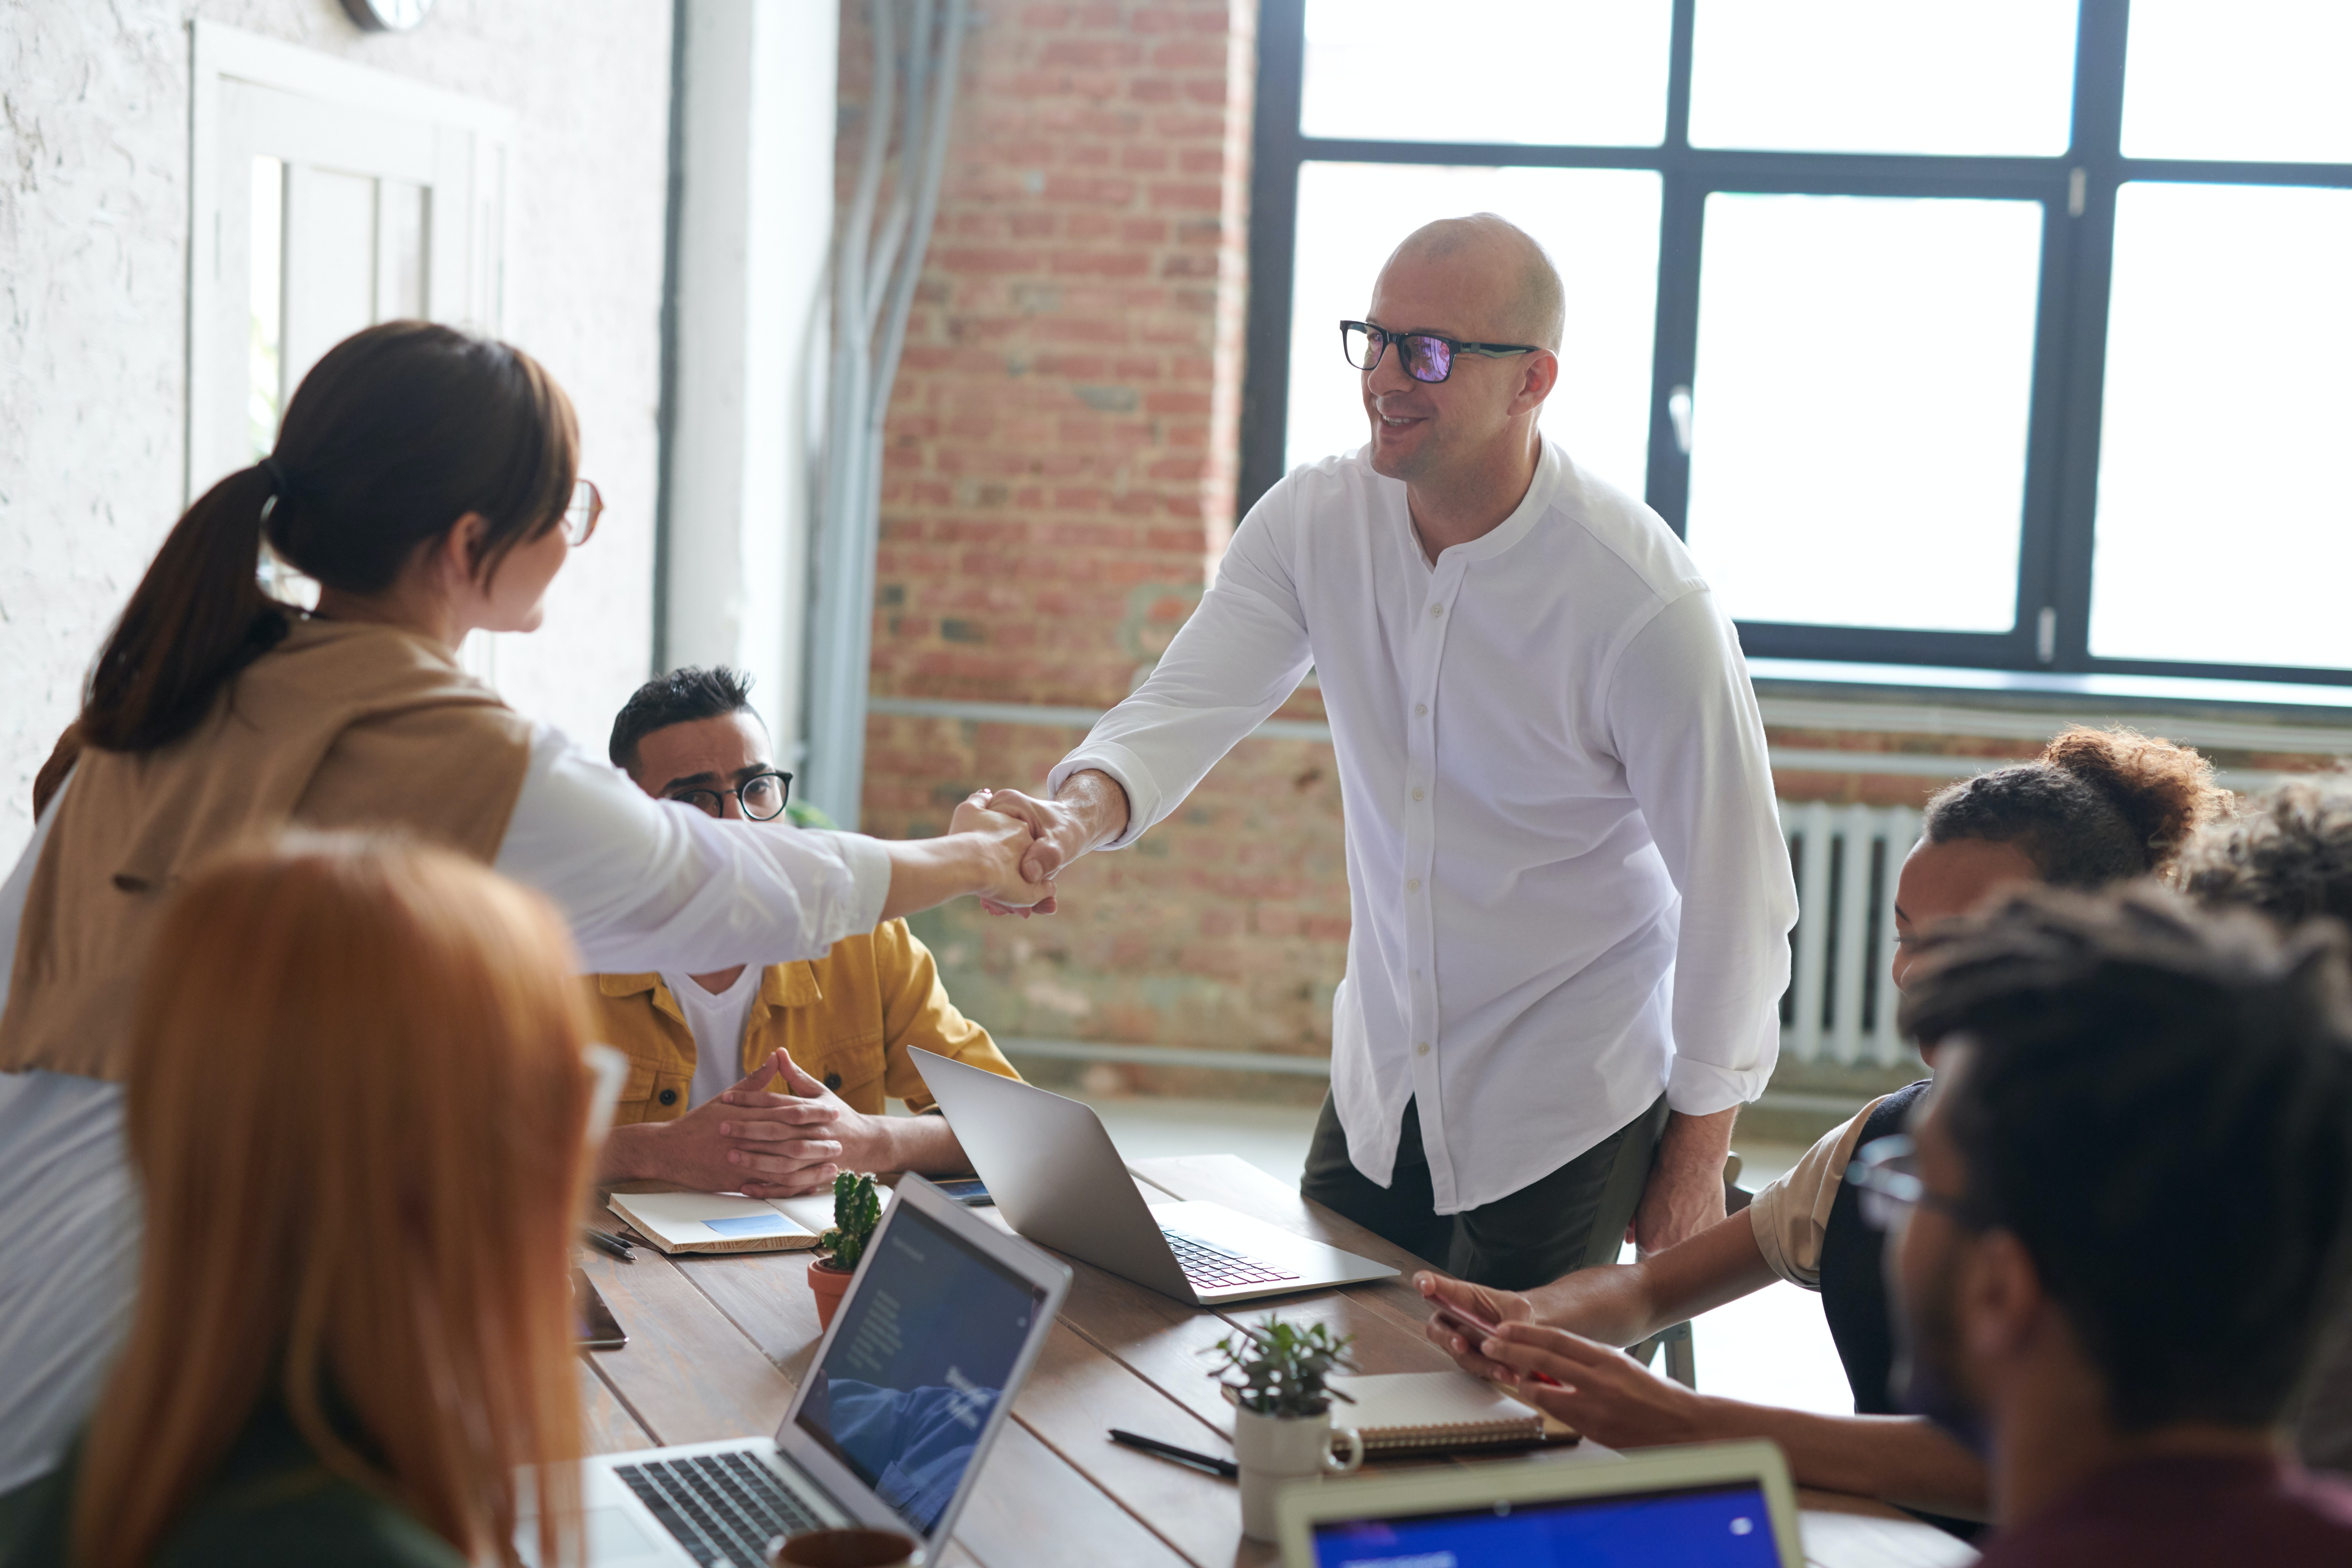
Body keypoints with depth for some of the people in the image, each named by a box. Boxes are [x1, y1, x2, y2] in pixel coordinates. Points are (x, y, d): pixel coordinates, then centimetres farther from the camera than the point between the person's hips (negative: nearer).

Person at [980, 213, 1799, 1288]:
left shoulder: (1648, 606, -23)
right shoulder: (1315, 523, -7)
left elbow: (1736, 889, -15)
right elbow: (1193, 699, -13)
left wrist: (1697, 1158, -8)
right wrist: (1082, 812, -38)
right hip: (1379, 1082, 5)